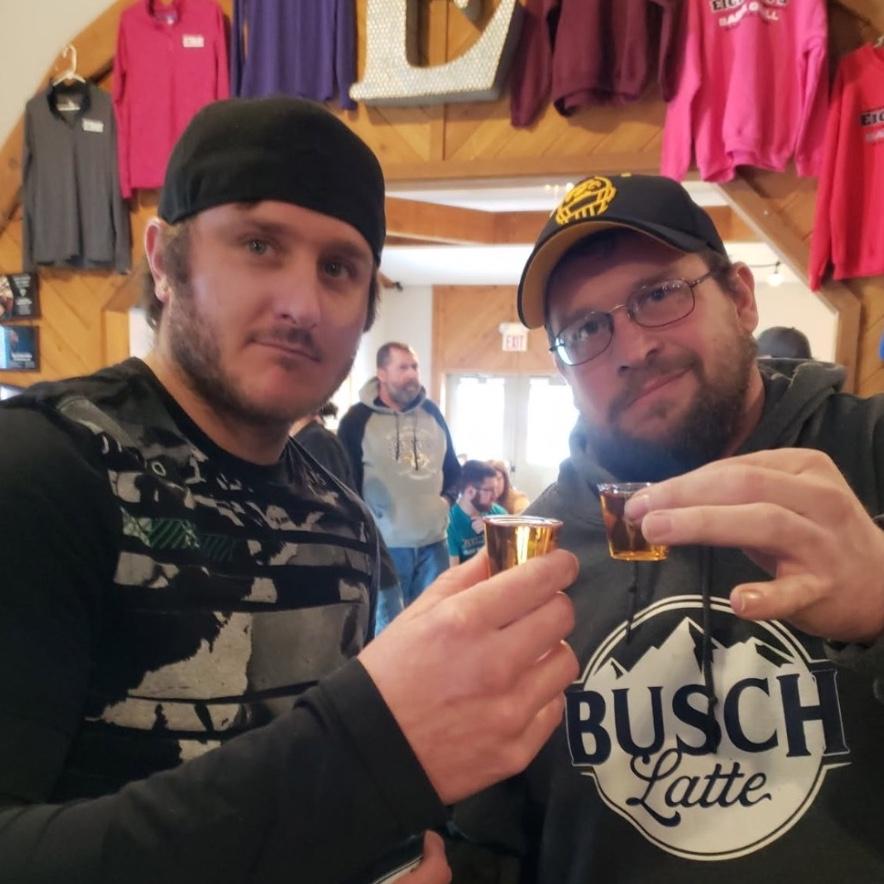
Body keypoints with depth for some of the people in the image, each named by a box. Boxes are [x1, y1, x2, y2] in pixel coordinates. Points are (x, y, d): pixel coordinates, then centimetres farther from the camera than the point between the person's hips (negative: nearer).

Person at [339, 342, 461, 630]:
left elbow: (452, 466, 21)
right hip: (385, 545, -5)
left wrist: (448, 497, 6)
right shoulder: (358, 419, -7)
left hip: (433, 542, 5)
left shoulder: (432, 413, 9)